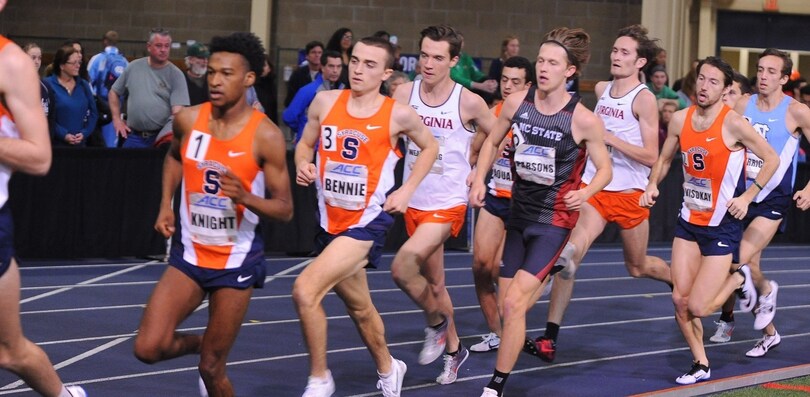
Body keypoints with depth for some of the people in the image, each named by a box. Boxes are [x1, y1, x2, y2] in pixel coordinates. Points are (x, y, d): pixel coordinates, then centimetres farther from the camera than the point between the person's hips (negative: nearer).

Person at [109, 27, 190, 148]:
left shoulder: (176, 75, -3)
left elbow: (177, 113, -11)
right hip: (134, 137, 3)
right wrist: (117, 119, 8)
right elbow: (114, 93, 19)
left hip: (162, 138, -3)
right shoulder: (134, 67, 6)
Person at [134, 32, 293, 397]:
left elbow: (285, 210, -11)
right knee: (148, 348, -8)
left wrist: (245, 197, -29)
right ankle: (201, 344, 24)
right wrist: (166, 205, 7)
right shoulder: (188, 120, -5)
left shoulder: (265, 136, -16)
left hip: (237, 260, -3)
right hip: (189, 253, 3)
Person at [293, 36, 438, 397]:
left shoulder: (397, 115, -9)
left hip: (368, 221, -5)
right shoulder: (325, 102, -1)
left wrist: (407, 190, 0)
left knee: (305, 289, -23)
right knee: (359, 307, 22)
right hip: (331, 220, 5)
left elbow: (430, 147, 9)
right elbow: (306, 143, 13)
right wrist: (302, 165, -8)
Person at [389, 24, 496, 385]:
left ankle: (437, 322, 3)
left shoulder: (468, 102, -11)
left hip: (447, 204, -5)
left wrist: (474, 170, 2)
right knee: (433, 283, 17)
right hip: (414, 203, 5)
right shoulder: (405, 93, -4)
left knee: (403, 267, -23)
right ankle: (454, 349, 36)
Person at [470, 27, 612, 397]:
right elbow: (492, 141, 12)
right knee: (507, 305, 12)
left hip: (554, 218, -5)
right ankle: (548, 274, 46)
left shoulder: (584, 121, -17)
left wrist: (585, 193, -24)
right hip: (519, 213, 5)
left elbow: (605, 169, -5)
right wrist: (479, 179, -2)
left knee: (514, 303, -15)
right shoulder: (517, 103, -6)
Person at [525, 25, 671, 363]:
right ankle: (550, 337, -18)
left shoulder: (644, 99, -11)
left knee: (638, 266, 15)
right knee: (570, 253, -17)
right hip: (593, 188, 3)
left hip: (630, 195, -3)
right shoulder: (601, 90, 6)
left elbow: (651, 157, -16)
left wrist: (610, 138, -23)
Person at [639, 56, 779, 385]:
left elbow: (772, 160, -8)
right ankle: (700, 365, 19)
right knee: (680, 300, 1)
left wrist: (747, 197, -12)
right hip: (689, 221, 5)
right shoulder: (680, 119, -1)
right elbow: (664, 159, 15)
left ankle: (739, 279, 21)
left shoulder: (733, 124, -17)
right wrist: (653, 185, -3)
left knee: (698, 308, -8)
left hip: (722, 226, -5)